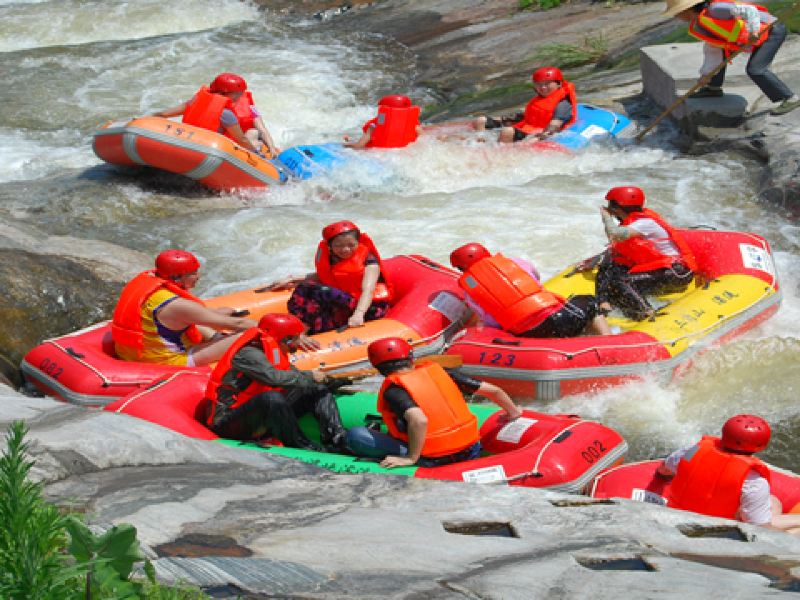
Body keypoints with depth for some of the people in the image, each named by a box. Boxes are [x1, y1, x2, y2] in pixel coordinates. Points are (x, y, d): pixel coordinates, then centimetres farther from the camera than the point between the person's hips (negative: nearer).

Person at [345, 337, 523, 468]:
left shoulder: (394, 390, -10)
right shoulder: (440, 371, 8)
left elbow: (419, 420, -30)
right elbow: (493, 390, 12)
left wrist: (410, 458, -20)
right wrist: (513, 412, 29)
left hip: (433, 461, -7)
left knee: (356, 435, -11)